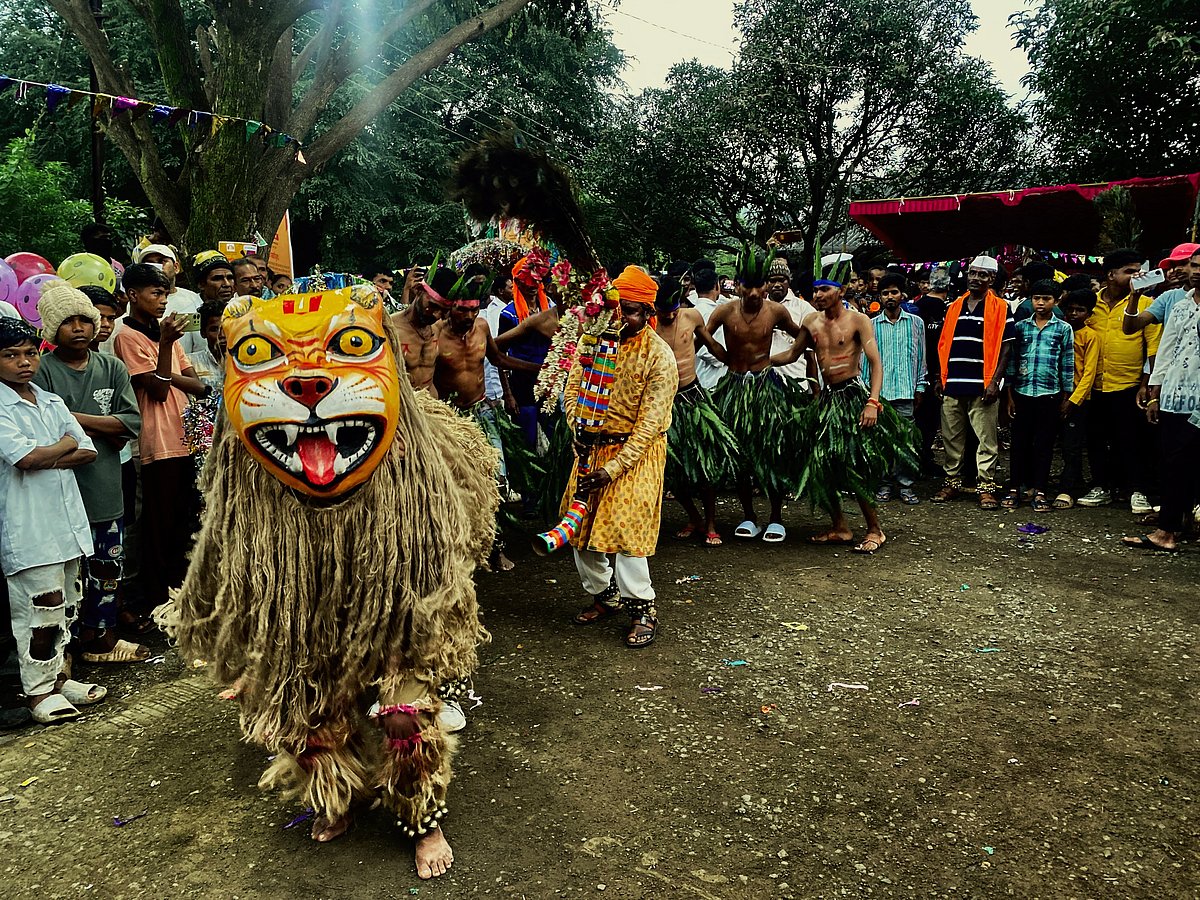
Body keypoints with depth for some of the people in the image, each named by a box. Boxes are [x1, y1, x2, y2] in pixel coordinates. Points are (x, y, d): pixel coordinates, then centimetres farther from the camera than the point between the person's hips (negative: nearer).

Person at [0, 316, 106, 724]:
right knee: (42, 609, -3)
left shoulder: (52, 402, 13)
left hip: (66, 518, 7)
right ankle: (38, 690, 10)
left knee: (64, 607, 14)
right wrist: (65, 445, -3)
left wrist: (46, 459, -9)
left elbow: (88, 451, 6)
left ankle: (56, 676, 27)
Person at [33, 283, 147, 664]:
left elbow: (133, 422, -3)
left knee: (109, 566, 15)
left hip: (107, 488, 5)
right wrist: (106, 431, -11)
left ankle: (102, 638, 31)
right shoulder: (42, 371, -7)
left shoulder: (112, 367, 7)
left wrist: (78, 419, -12)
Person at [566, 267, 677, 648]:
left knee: (623, 526, -14)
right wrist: (577, 426, -14)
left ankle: (643, 609, 2)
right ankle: (604, 594, 27)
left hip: (636, 449, -5)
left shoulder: (659, 356, -14)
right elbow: (572, 388, 6)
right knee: (582, 524, 8)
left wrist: (612, 469, -21)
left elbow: (650, 423, -16)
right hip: (593, 445, 6)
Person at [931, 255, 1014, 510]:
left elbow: (1006, 346, -3)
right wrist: (940, 377, 11)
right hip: (953, 385, 5)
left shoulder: (1000, 308, 1)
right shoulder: (955, 306, 14)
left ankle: (986, 486, 6)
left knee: (987, 439, -1)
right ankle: (952, 481, 20)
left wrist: (995, 381, -12)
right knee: (951, 437, 10)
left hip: (982, 387, -4)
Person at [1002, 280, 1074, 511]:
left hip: (1049, 394, -1)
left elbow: (1067, 364, 5)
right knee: (1020, 442, 5)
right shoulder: (1020, 327, 7)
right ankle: (1014, 489, 11)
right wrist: (1009, 394, 4)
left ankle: (1040, 491, 10)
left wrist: (1066, 397, 2)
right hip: (1022, 393, 1)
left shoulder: (1064, 329, 4)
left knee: (1044, 444, 4)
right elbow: (1012, 360, 7)